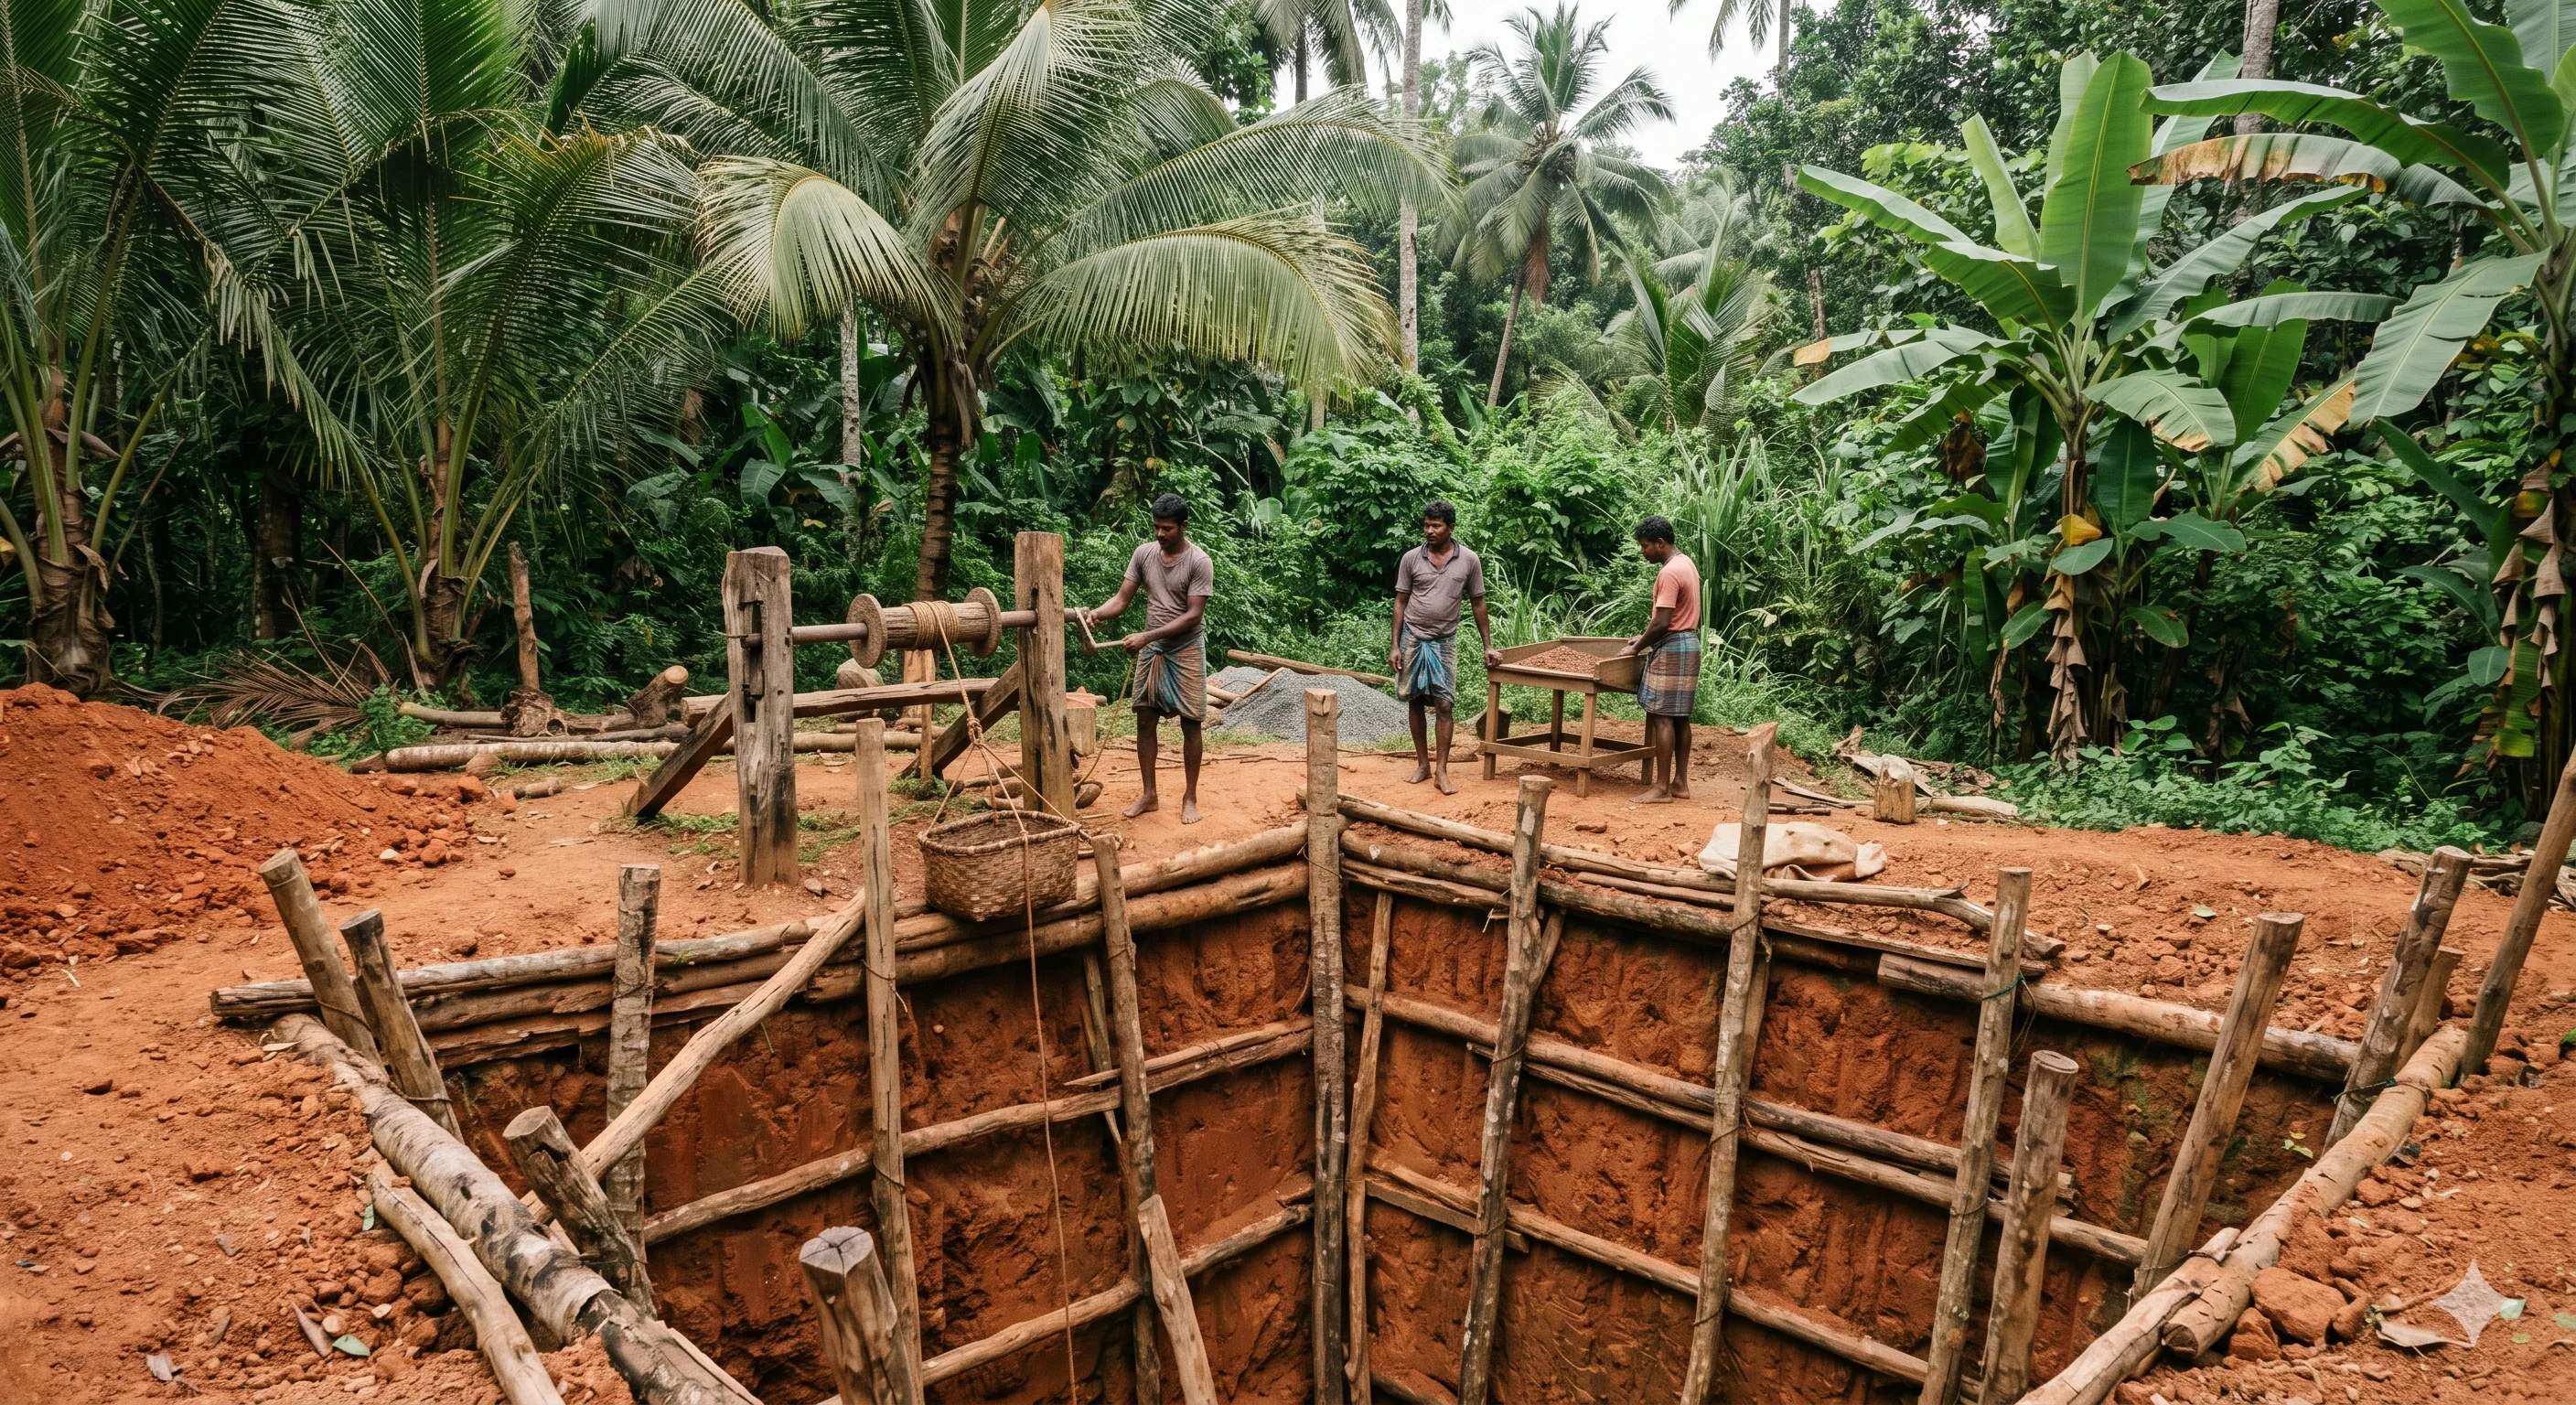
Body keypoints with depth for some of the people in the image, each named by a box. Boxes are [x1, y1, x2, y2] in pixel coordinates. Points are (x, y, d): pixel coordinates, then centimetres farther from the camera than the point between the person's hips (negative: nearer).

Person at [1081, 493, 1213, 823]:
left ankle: (1190, 798, 12)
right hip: (1150, 650, 5)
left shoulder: (1199, 562, -15)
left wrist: (1147, 635, -26)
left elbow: (1193, 615, -19)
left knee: (1190, 724, 1)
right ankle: (1150, 795, 17)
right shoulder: (1144, 553, 0)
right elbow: (1122, 599, -1)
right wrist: (1096, 613, -23)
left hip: (1185, 651, -4)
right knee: (1145, 721, 6)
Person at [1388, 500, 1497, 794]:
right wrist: (1394, 645, -3)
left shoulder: (1469, 561, -4)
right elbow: (1400, 602, 2)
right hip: (1413, 639, 1)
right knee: (1415, 702, 7)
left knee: (1443, 705, -5)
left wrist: (1488, 646, 4)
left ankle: (1441, 771, 0)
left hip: (1444, 641, -1)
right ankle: (1422, 764, 18)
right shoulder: (1411, 558, -4)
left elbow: (1478, 604, 4)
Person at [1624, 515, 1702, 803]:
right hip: (1688, 643, 10)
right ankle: (1680, 783, 15)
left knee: (1662, 717, -8)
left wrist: (1637, 648, -10)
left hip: (1672, 648, -10)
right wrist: (1645, 638, 17)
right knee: (1680, 717, 11)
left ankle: (1662, 788, -7)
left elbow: (1662, 622, -22)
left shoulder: (1669, 573, -19)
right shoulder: (1686, 563, 13)